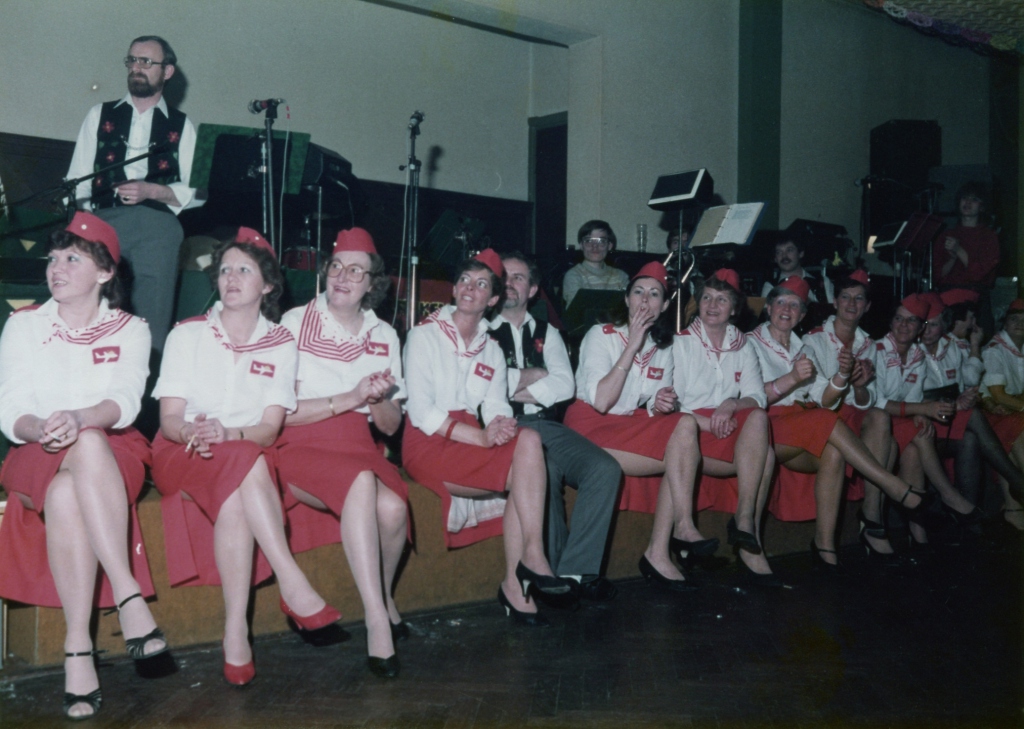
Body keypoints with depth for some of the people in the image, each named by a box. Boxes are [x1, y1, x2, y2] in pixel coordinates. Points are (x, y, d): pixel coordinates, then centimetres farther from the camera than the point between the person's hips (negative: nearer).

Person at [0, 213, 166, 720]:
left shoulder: (129, 330, 9)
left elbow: (125, 403, -9)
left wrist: (79, 419, -31)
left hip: (113, 454, 0)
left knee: (67, 494, -37)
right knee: (74, 470, -37)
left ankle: (77, 649, -41)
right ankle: (129, 599, -41)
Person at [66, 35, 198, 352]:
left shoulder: (181, 126, 13)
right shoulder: (100, 115, 17)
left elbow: (191, 192, 8)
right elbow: (77, 180, 13)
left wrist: (151, 191, -9)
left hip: (158, 229, -1)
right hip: (104, 222, 1)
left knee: (152, 324, -4)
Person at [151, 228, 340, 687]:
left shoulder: (281, 344, 5)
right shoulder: (187, 334, 4)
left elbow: (270, 428, -5)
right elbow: (169, 420, -4)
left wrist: (228, 433, -26)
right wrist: (193, 432, -28)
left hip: (249, 457, 1)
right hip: (183, 456, -1)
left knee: (234, 499, -35)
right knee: (246, 462, -35)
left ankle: (236, 632, -34)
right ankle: (292, 583, -37)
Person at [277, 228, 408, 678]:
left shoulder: (383, 336, 14)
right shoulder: (295, 323, 0)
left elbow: (390, 426, 14)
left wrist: (380, 399, -8)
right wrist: (349, 398, -13)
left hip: (357, 446, 4)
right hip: (301, 447, -4)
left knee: (393, 506, -28)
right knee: (362, 482, -35)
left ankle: (384, 596, 3)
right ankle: (376, 619, -29)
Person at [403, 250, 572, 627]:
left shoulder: (491, 349, 18)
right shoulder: (425, 335, -1)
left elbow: (497, 407, 4)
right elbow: (421, 411, -13)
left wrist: (503, 425, -22)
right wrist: (481, 436, -23)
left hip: (473, 440, 6)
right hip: (429, 444, -6)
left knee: (528, 440, -24)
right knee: (528, 450, -24)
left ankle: (515, 583, -23)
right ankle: (532, 558, -19)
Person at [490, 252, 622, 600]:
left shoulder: (546, 334, 24)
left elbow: (566, 387, 8)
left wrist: (518, 388, -5)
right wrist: (537, 376, 0)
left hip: (547, 426, 5)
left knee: (605, 468, -20)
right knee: (546, 470, -34)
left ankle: (574, 570, -17)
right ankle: (553, 570, -18)